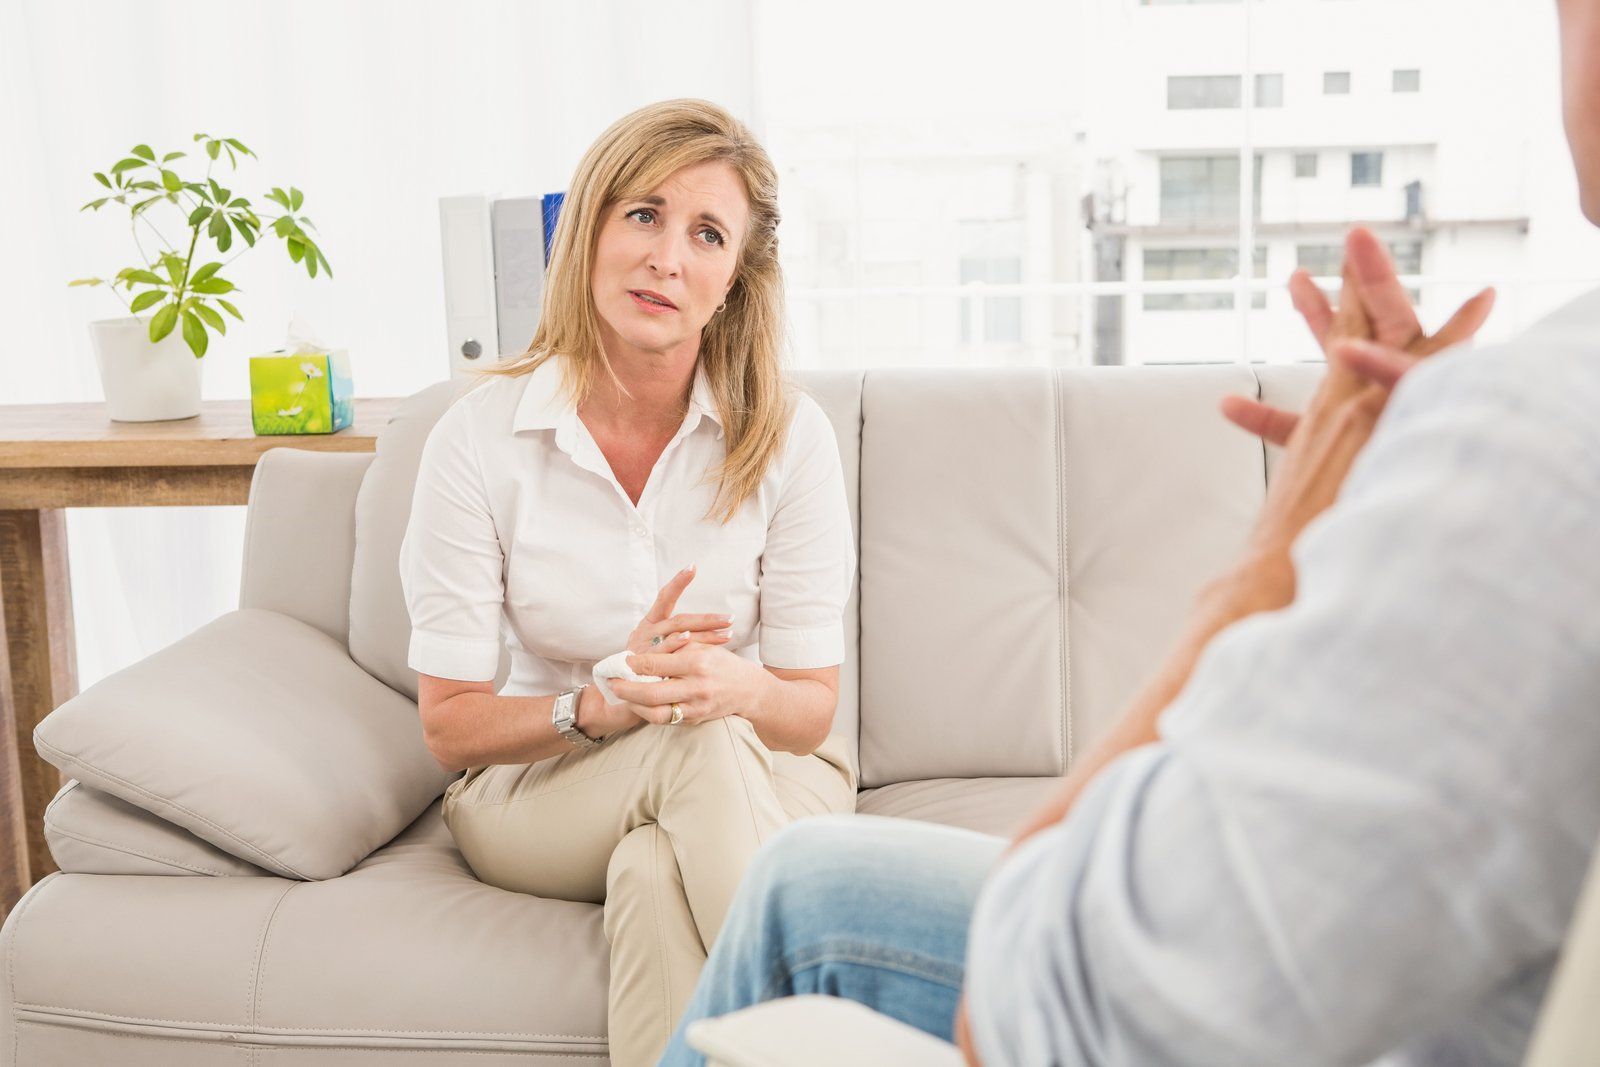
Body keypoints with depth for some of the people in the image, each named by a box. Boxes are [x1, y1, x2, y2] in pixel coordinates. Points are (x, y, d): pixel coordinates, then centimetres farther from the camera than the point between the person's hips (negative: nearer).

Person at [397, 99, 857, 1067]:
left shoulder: (788, 435, -10)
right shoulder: (480, 439, -11)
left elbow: (811, 708, -7)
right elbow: (451, 724, -9)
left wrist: (741, 688, -32)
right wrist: (603, 705, -29)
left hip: (759, 777, 0)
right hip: (540, 788, 0)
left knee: (658, 872, -36)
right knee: (698, 747, -33)